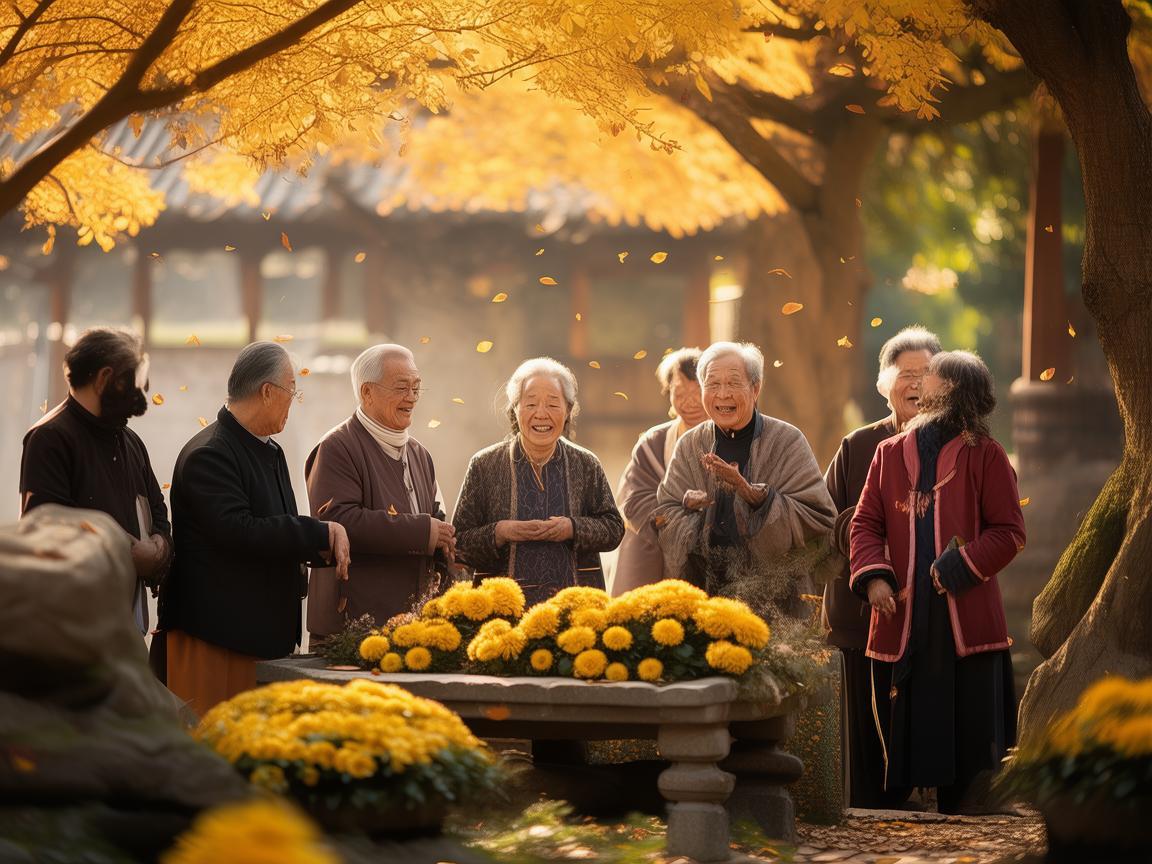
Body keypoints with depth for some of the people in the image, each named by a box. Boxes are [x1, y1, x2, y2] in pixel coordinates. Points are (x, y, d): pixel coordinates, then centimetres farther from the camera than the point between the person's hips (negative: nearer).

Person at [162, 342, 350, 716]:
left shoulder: (270, 452, 17)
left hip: (265, 630, 9)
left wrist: (323, 545, 3)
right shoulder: (208, 454, -14)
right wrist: (321, 533, -20)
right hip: (217, 637, -9)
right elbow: (237, 531, -25)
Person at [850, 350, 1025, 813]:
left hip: (967, 622, -3)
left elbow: (1009, 532, -2)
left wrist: (959, 567, -14)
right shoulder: (889, 454, 12)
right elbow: (865, 523, 11)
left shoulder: (986, 457, 0)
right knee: (903, 736, 5)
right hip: (903, 620, 3)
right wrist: (872, 575, -6)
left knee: (970, 737, -2)